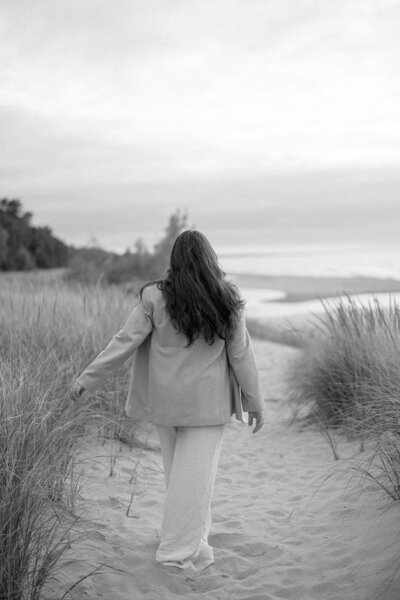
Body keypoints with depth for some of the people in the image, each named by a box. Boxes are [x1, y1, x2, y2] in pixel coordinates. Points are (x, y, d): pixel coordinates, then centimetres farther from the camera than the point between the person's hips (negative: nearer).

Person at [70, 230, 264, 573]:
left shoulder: (156, 297, -9)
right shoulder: (228, 301, -7)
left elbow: (125, 341, -9)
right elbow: (241, 355, -3)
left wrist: (88, 379, -3)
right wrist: (255, 403, 6)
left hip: (165, 401, 1)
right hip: (209, 403, -1)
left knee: (177, 470, 17)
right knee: (195, 473, 4)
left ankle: (194, 539, 32)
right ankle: (180, 550, 5)